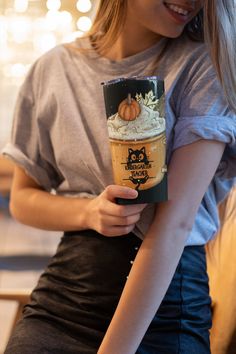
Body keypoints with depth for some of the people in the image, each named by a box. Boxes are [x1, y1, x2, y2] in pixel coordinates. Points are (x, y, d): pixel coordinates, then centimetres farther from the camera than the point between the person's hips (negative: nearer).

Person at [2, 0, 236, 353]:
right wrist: (89, 212, -12)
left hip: (166, 298, -2)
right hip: (62, 298, 3)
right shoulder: (54, 69, 1)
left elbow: (175, 222, -18)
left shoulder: (204, 66, -9)